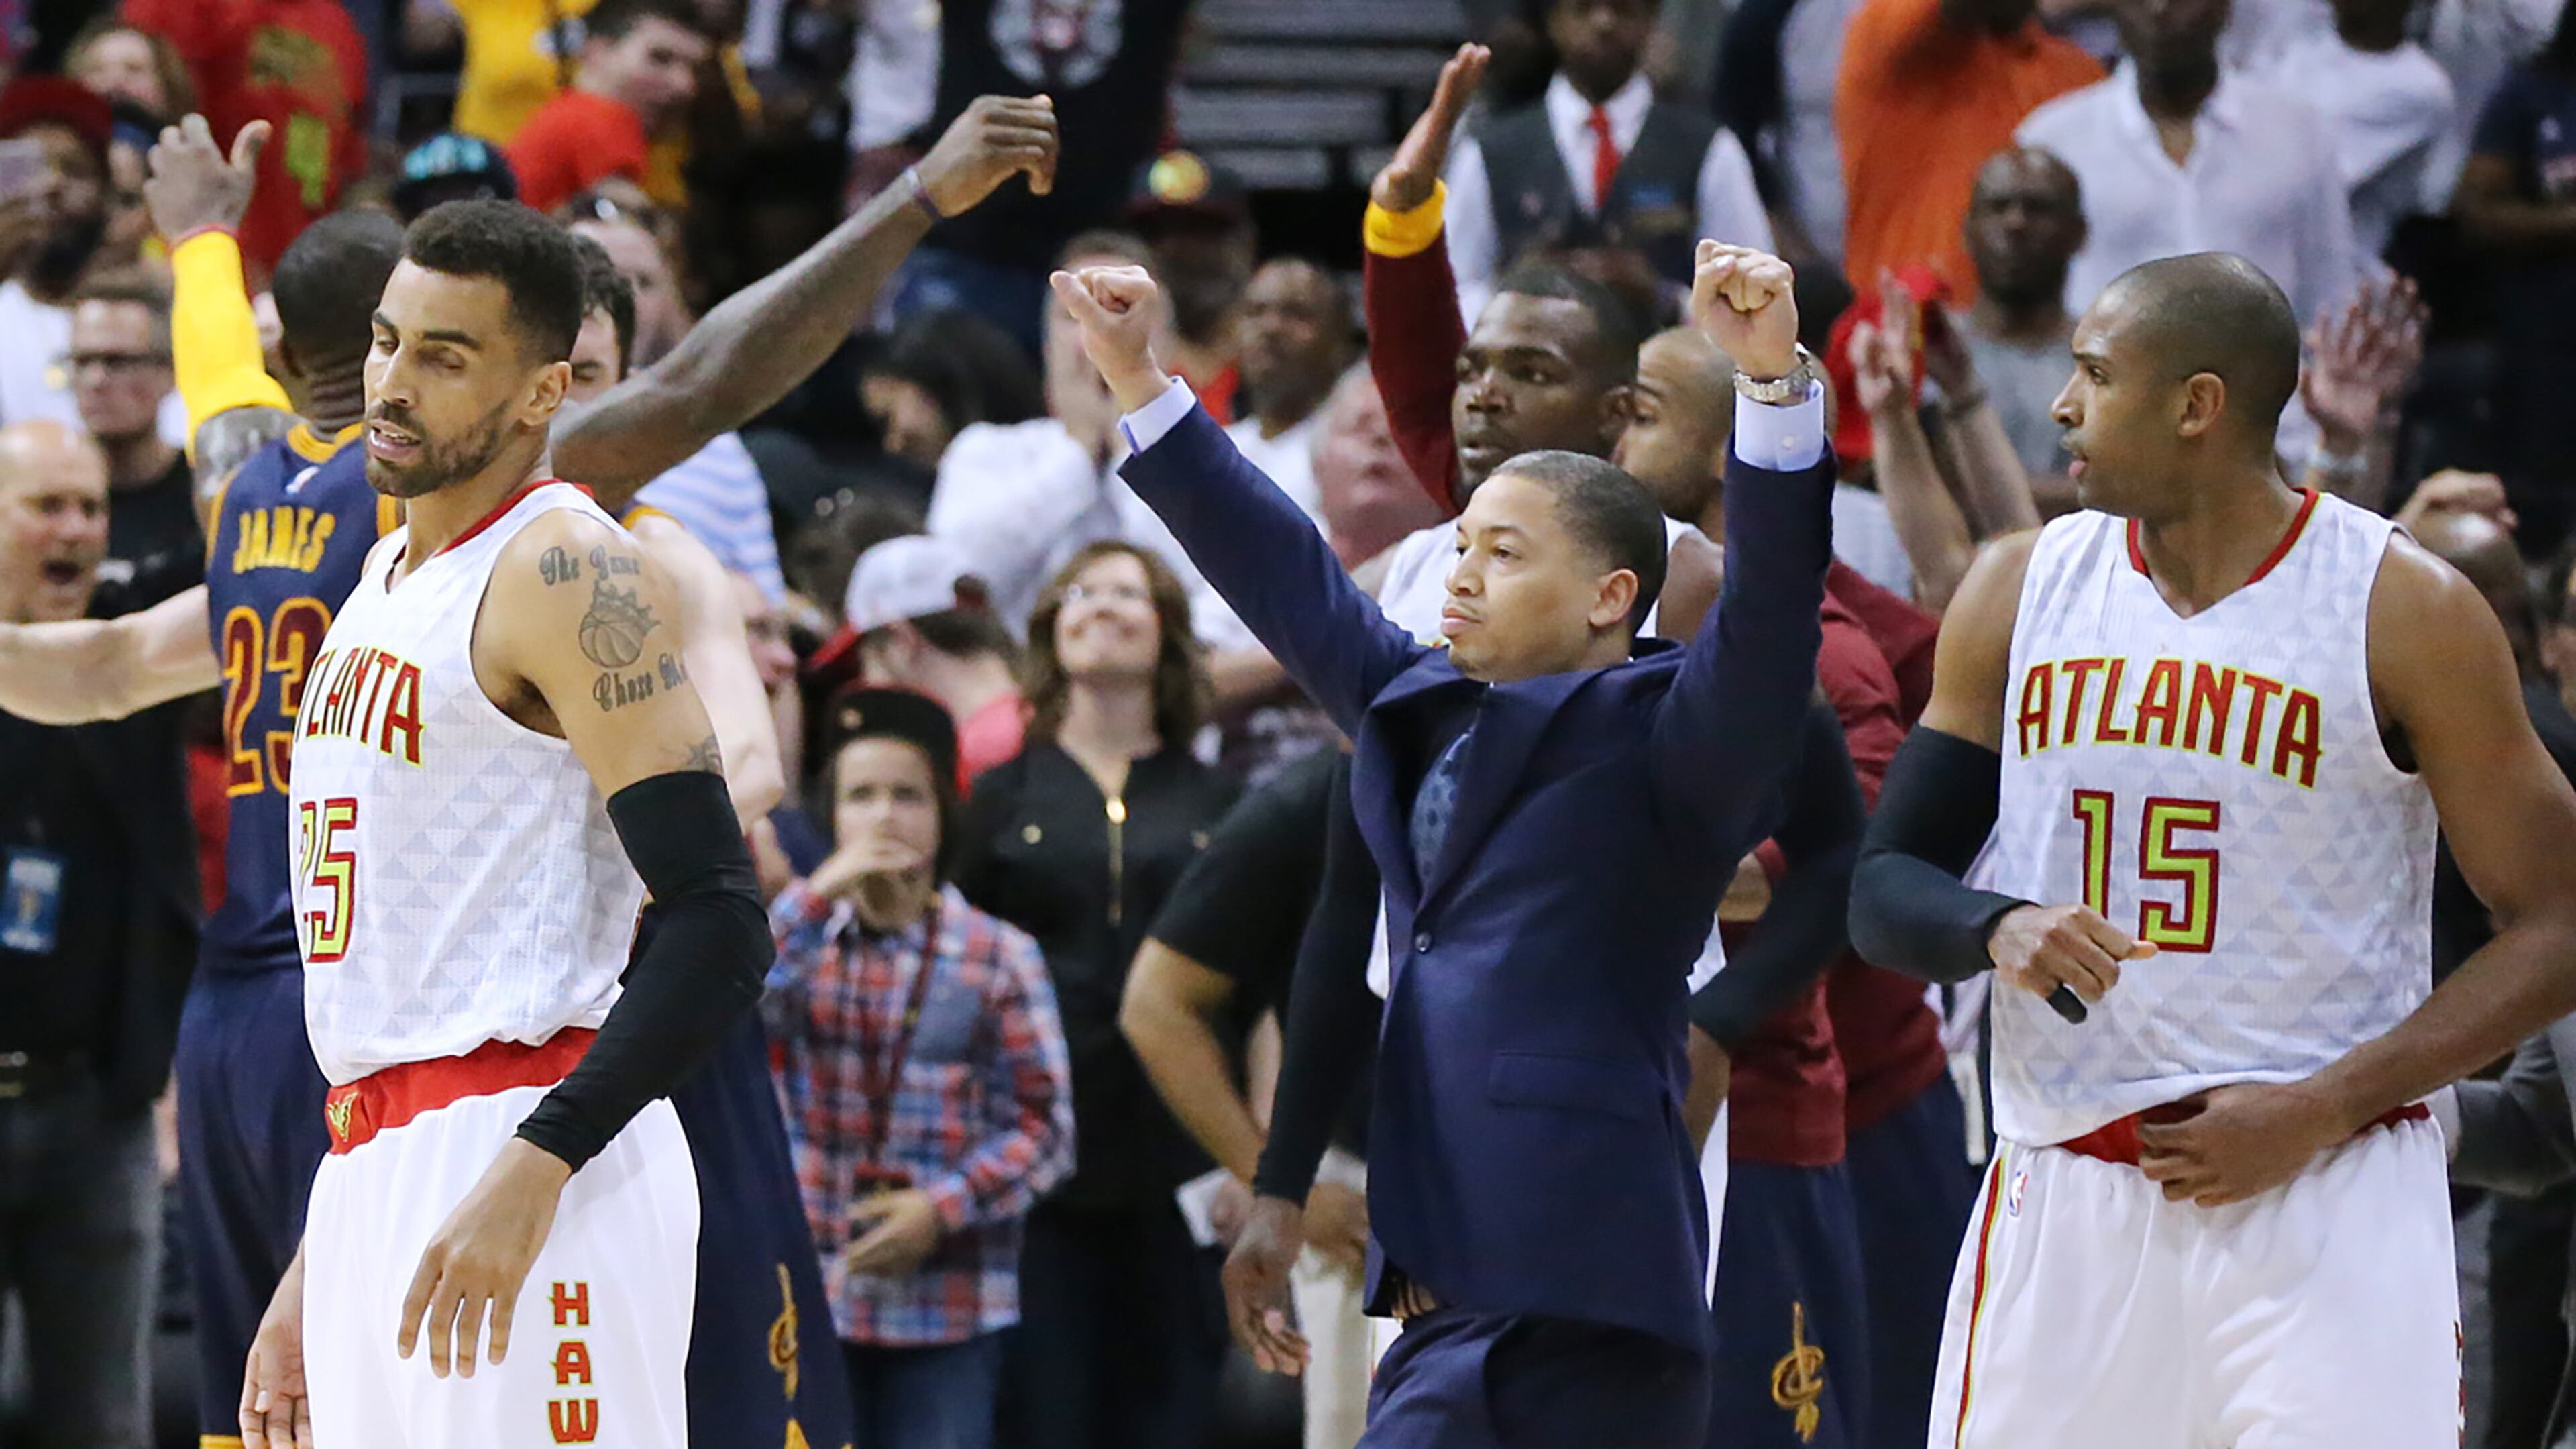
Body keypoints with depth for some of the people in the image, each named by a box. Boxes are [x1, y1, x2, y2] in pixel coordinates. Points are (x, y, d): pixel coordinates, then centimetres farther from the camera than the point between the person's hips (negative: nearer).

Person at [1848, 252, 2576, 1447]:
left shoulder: (2403, 611, -5)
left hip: (2327, 1201, -4)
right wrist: (1996, 929, -15)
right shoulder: (2021, 595, 7)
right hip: (2062, 1199, 4)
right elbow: (1883, 888, 10)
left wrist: (2319, 1111, -14)